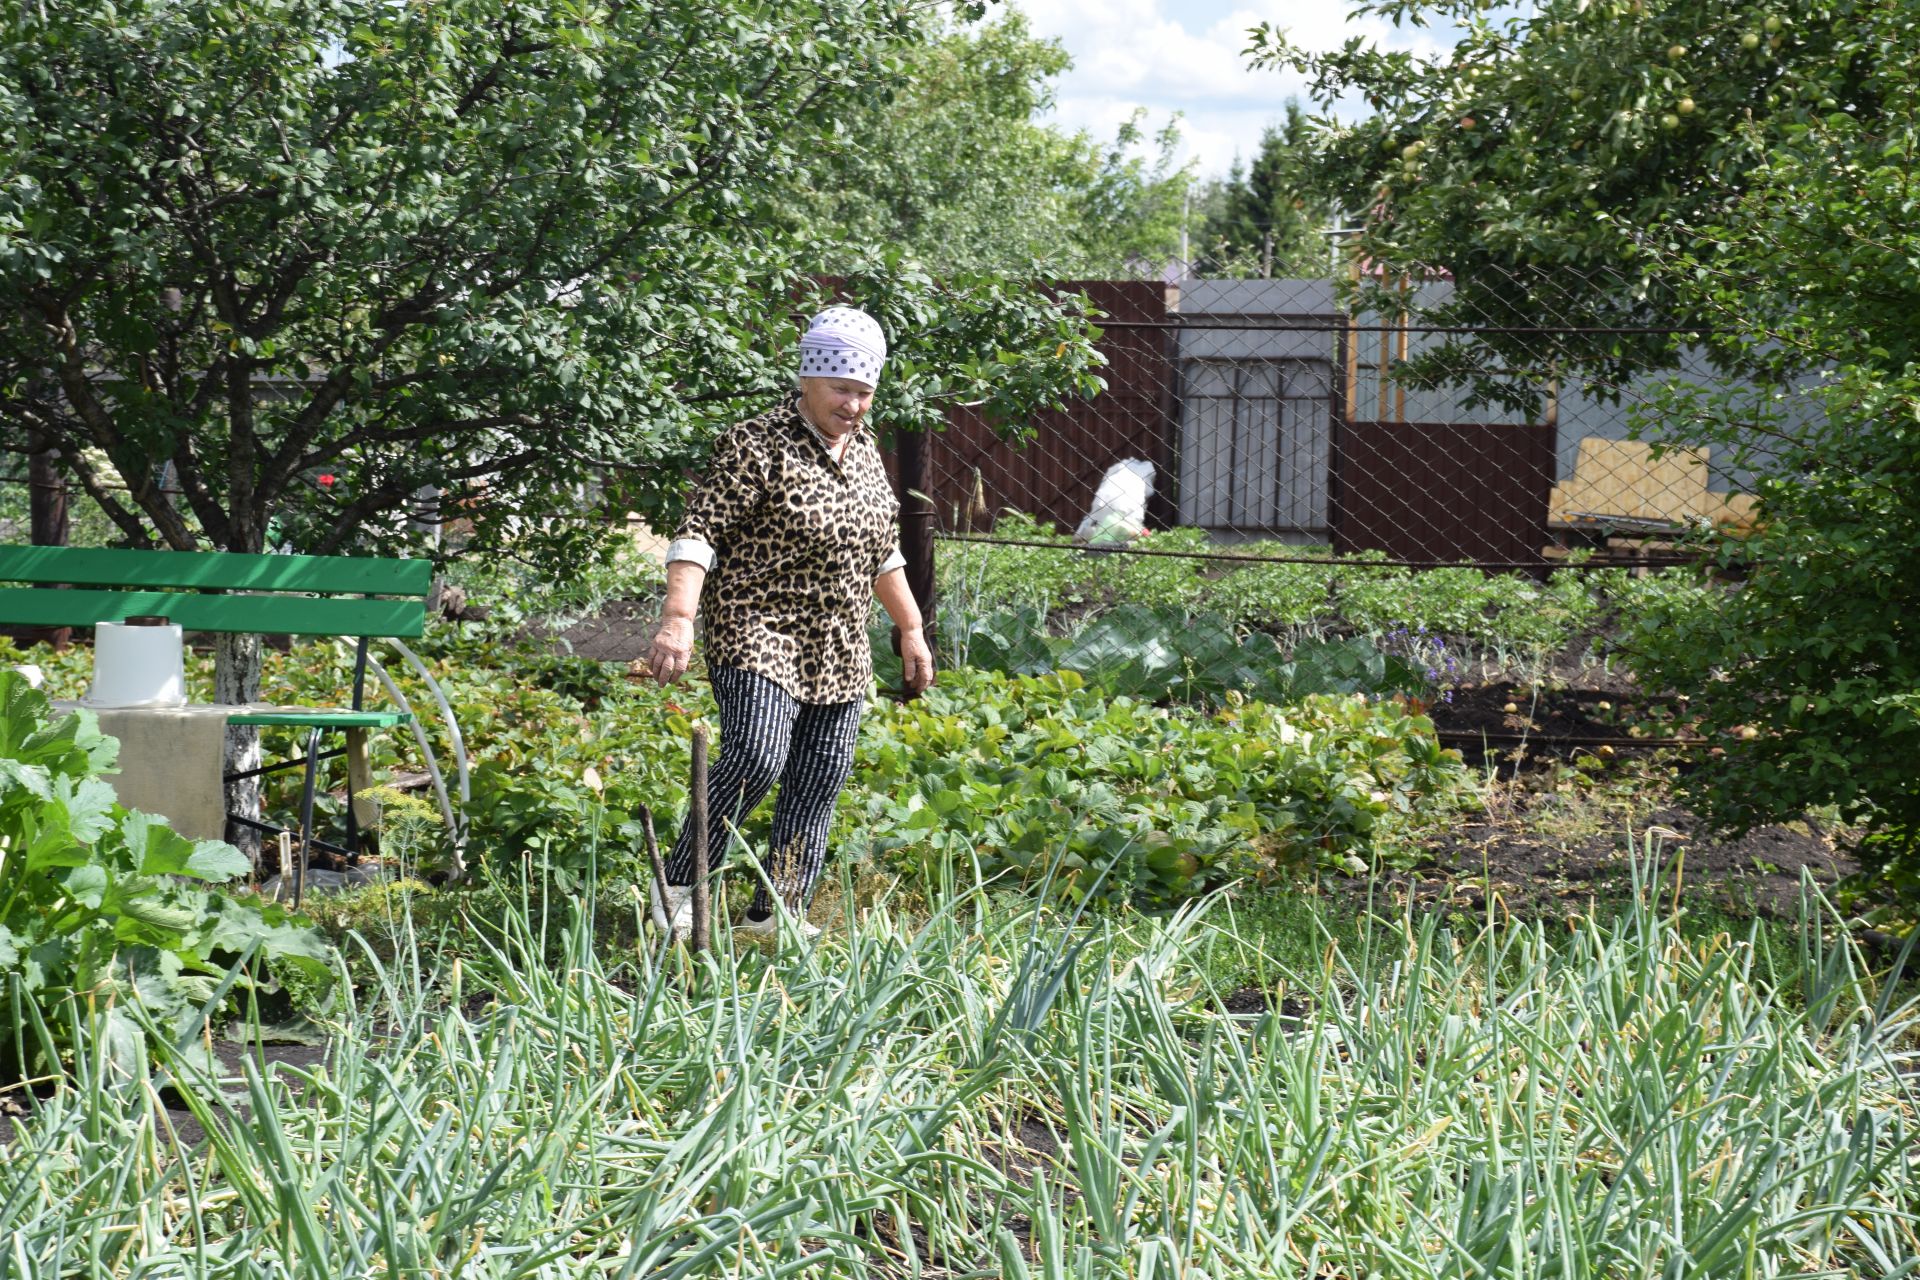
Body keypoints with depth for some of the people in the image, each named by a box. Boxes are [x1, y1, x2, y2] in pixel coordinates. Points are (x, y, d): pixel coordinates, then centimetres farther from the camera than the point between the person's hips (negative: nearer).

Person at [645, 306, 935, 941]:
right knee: (756, 759, -23)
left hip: (840, 654, 7)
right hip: (760, 636, -7)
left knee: (818, 784, 4)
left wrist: (911, 629, 24)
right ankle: (677, 886, -7)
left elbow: (883, 550, 25)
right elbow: (699, 532, -17)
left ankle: (776, 913, 14)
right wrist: (677, 618, -29)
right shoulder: (757, 446, -10)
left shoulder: (864, 447, 14)